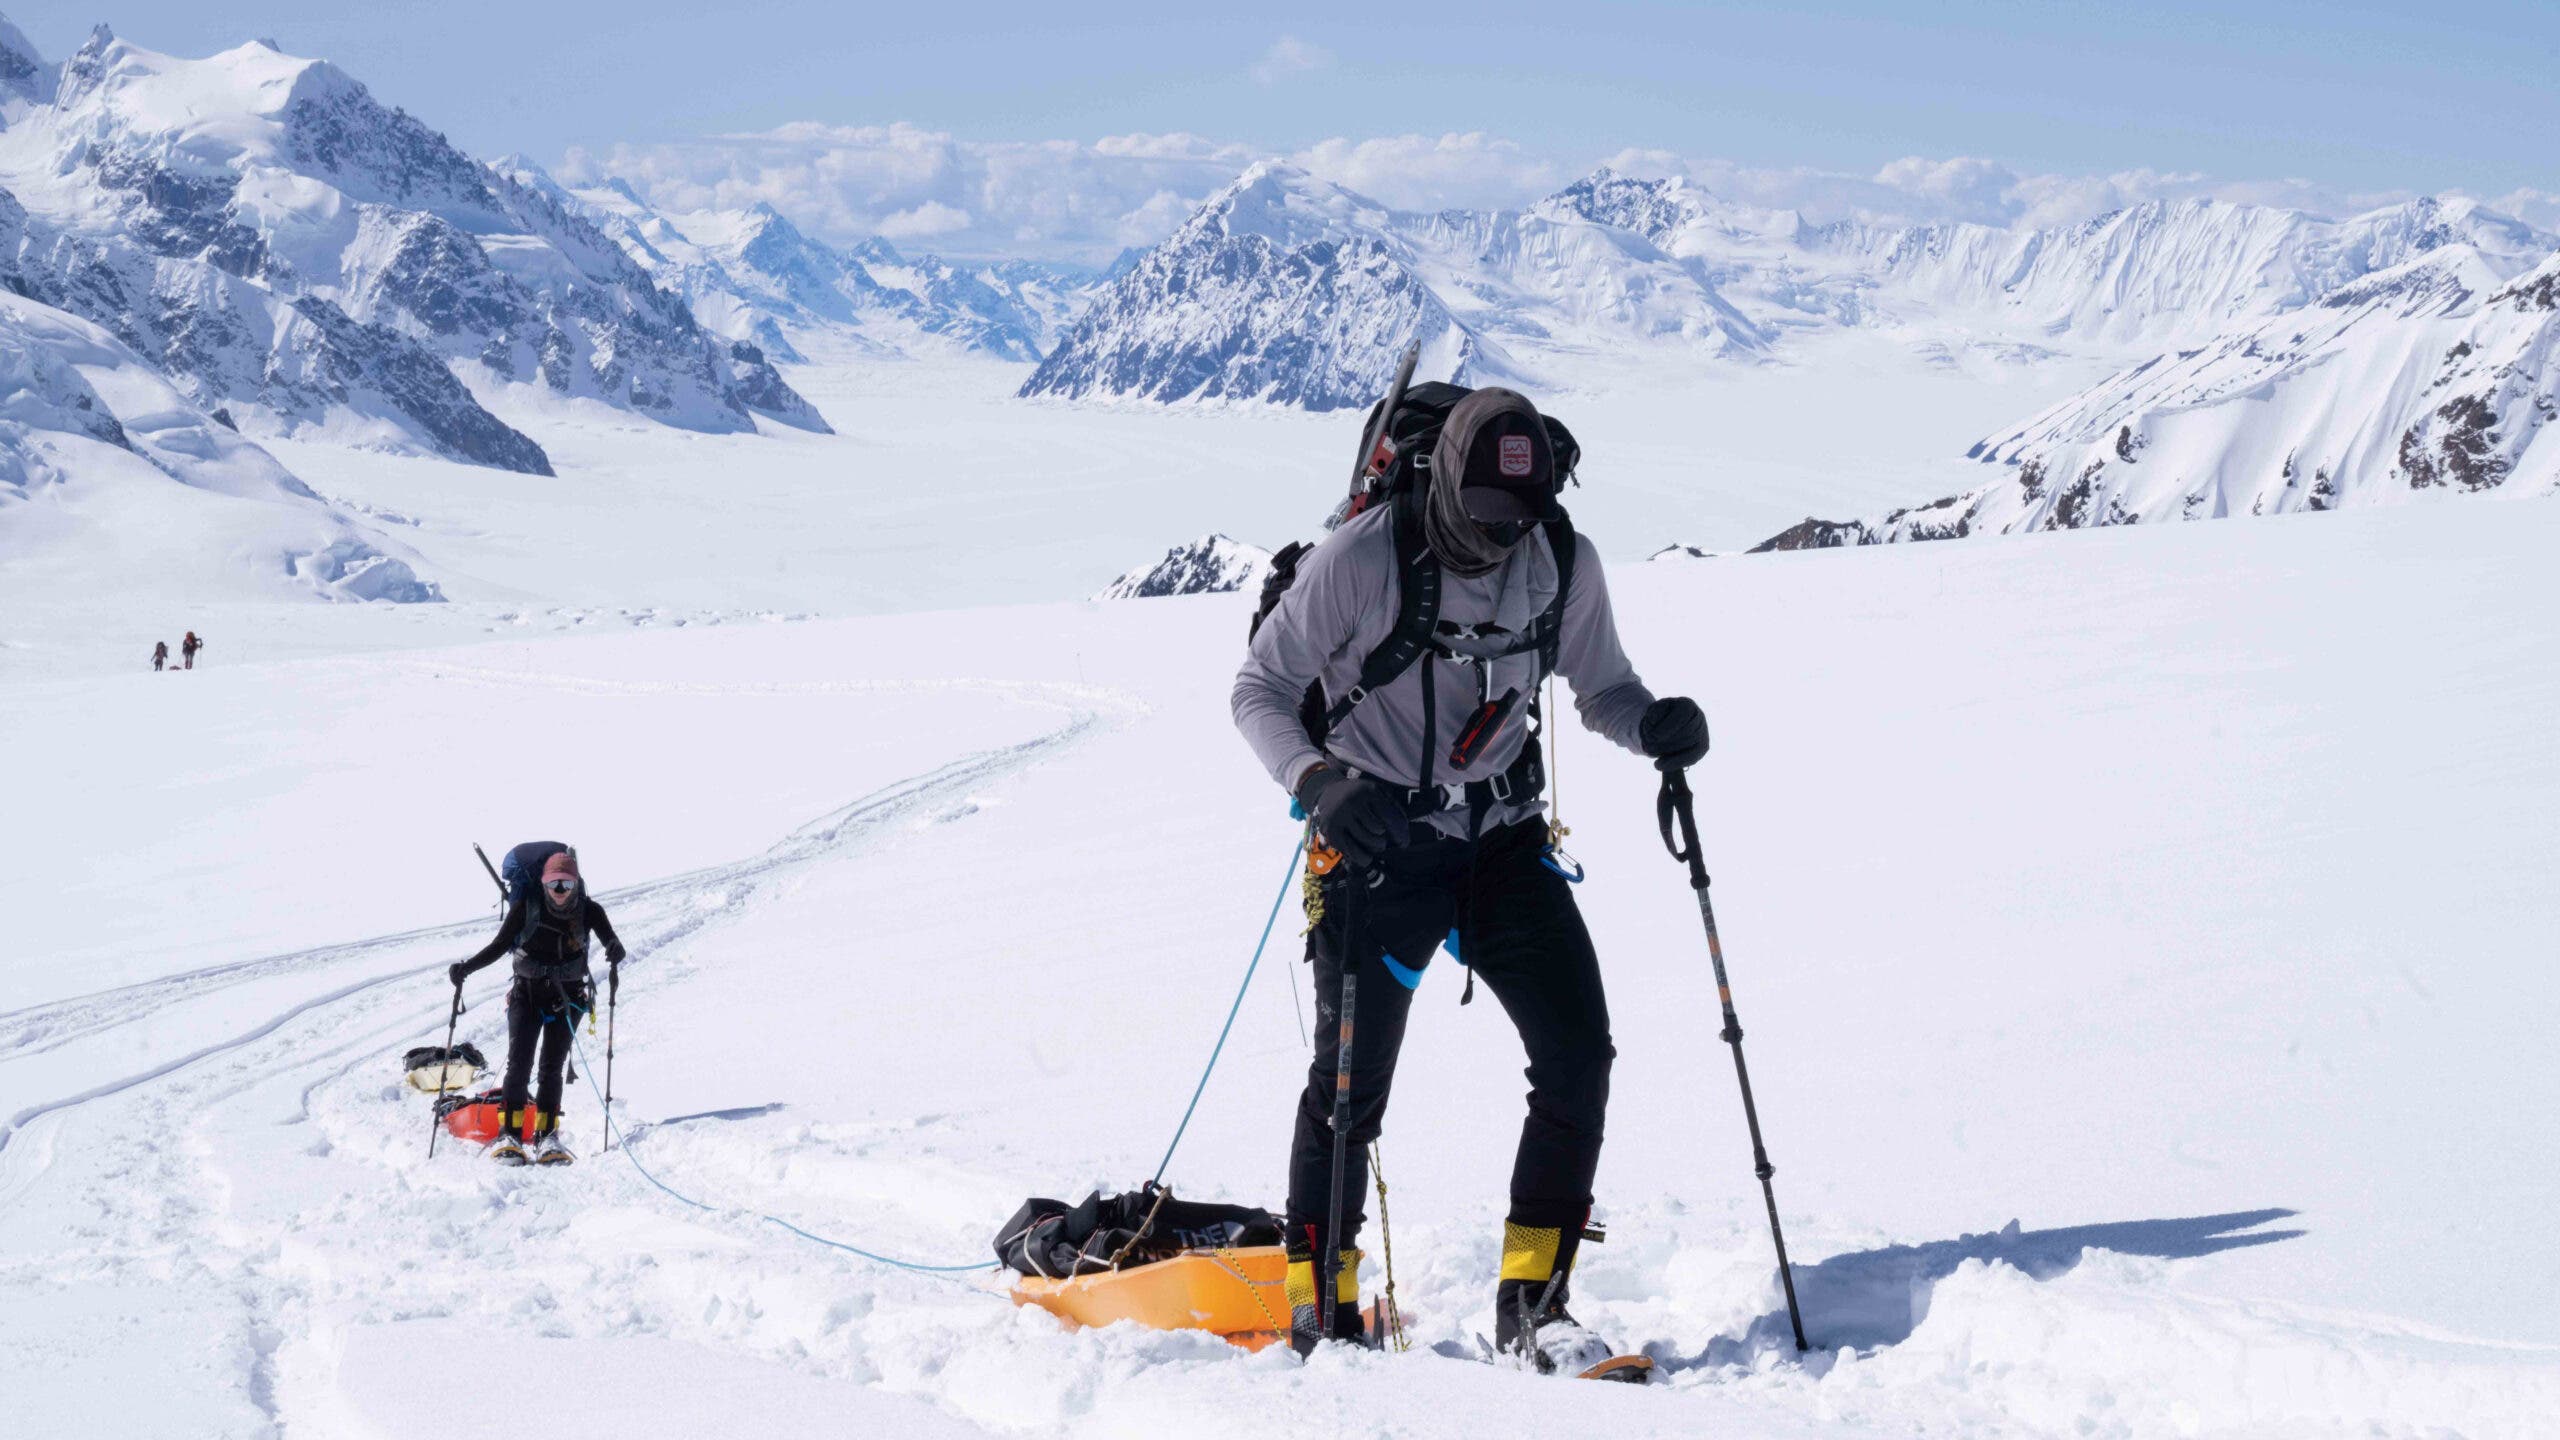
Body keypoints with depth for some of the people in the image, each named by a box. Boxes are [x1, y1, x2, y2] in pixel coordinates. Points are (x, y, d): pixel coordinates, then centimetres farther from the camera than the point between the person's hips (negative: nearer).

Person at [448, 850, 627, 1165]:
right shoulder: (527, 906, -10)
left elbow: (610, 940, -19)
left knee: (552, 1067, -1)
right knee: (519, 1063, -12)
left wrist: (615, 950, -43)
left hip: (567, 997, 0)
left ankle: (546, 1137, 3)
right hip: (526, 993, 0)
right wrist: (467, 967, -18)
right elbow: (500, 945, -4)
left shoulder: (589, 910, -8)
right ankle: (509, 1135, -11)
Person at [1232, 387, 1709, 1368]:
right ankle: (1319, 1307, 19)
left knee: (1579, 1057, -8)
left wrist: (1652, 723, -15)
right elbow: (1260, 688, -9)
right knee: (1351, 1086, -2)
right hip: (1377, 845, -3)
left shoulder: (1564, 563, -5)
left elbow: (1598, 688, 8)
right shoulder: (1359, 560, -17)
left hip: (1504, 839, 4)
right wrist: (1317, 780, -28)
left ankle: (1532, 1303, 3)